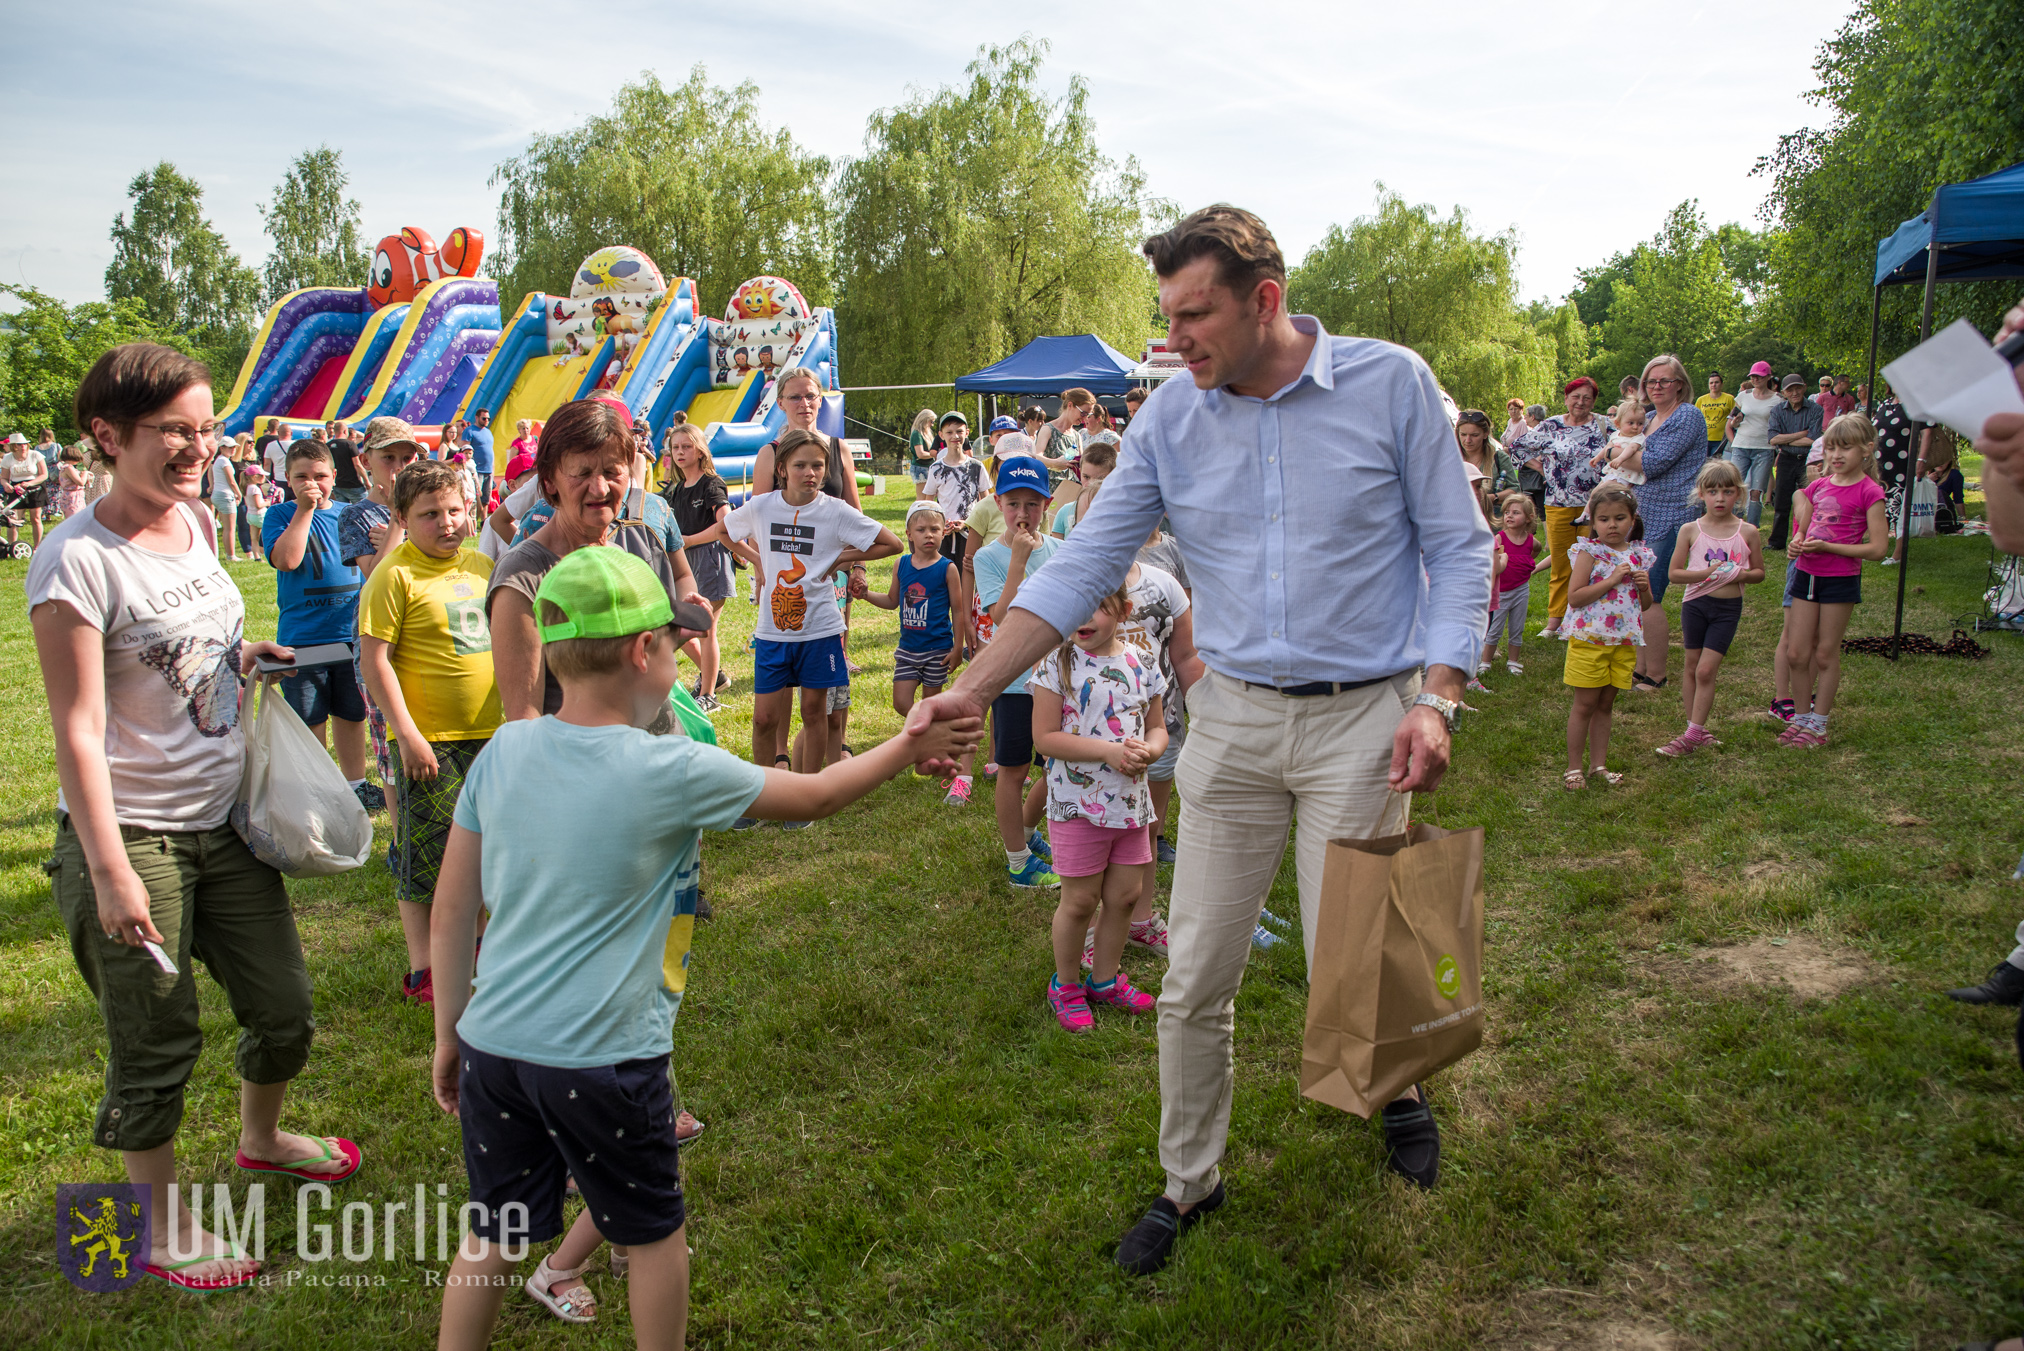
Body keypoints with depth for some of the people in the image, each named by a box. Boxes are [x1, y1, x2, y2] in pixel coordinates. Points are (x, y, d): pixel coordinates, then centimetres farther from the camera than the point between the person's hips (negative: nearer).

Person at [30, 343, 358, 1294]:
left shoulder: (195, 521, 4)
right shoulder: (77, 560, -17)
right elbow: (78, 730, -18)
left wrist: (241, 656, 3)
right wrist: (109, 871, -20)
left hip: (224, 821, 7)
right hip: (132, 835, -7)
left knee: (285, 1009, 17)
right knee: (157, 1045, 8)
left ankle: (262, 1138, 46)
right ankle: (163, 1231, 29)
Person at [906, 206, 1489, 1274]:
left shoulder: (1390, 383, -7)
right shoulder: (1171, 418, 0)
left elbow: (1457, 547, -2)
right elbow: (1082, 566, -2)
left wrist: (1436, 699, -12)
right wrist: (974, 687, -11)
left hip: (1363, 716, -2)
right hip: (1232, 716, 3)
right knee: (1194, 979, 6)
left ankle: (1399, 1090, 43)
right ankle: (1189, 1182, 28)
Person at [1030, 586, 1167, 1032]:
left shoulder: (1142, 663, 2)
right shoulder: (1057, 663, -11)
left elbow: (1157, 726, 11)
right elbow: (1045, 737, -15)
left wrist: (1148, 750, -13)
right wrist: (1110, 750, -22)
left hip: (1131, 801, 5)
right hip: (1078, 805, -4)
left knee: (1126, 894, 13)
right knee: (1080, 900, 5)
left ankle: (1105, 978, 34)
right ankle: (1065, 983, 27)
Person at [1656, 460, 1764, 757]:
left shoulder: (1748, 532, -1)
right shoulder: (1690, 530, -2)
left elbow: (1760, 572, 10)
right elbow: (1674, 572, -3)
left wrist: (1743, 574, -13)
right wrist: (1706, 573, -18)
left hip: (1728, 607, -1)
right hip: (1695, 603, 1)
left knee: (1706, 670, -6)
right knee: (1690, 667, 8)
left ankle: (1692, 735, 1)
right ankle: (1698, 731, 22)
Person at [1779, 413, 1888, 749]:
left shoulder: (1869, 492, -9)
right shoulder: (1818, 487, 8)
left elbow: (1877, 548, -14)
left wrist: (1827, 546, -20)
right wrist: (1797, 543, -6)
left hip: (1841, 579, -5)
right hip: (1808, 574, 5)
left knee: (1825, 654, 3)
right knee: (1796, 653, 6)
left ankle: (1818, 725, 15)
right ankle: (1801, 718, 21)